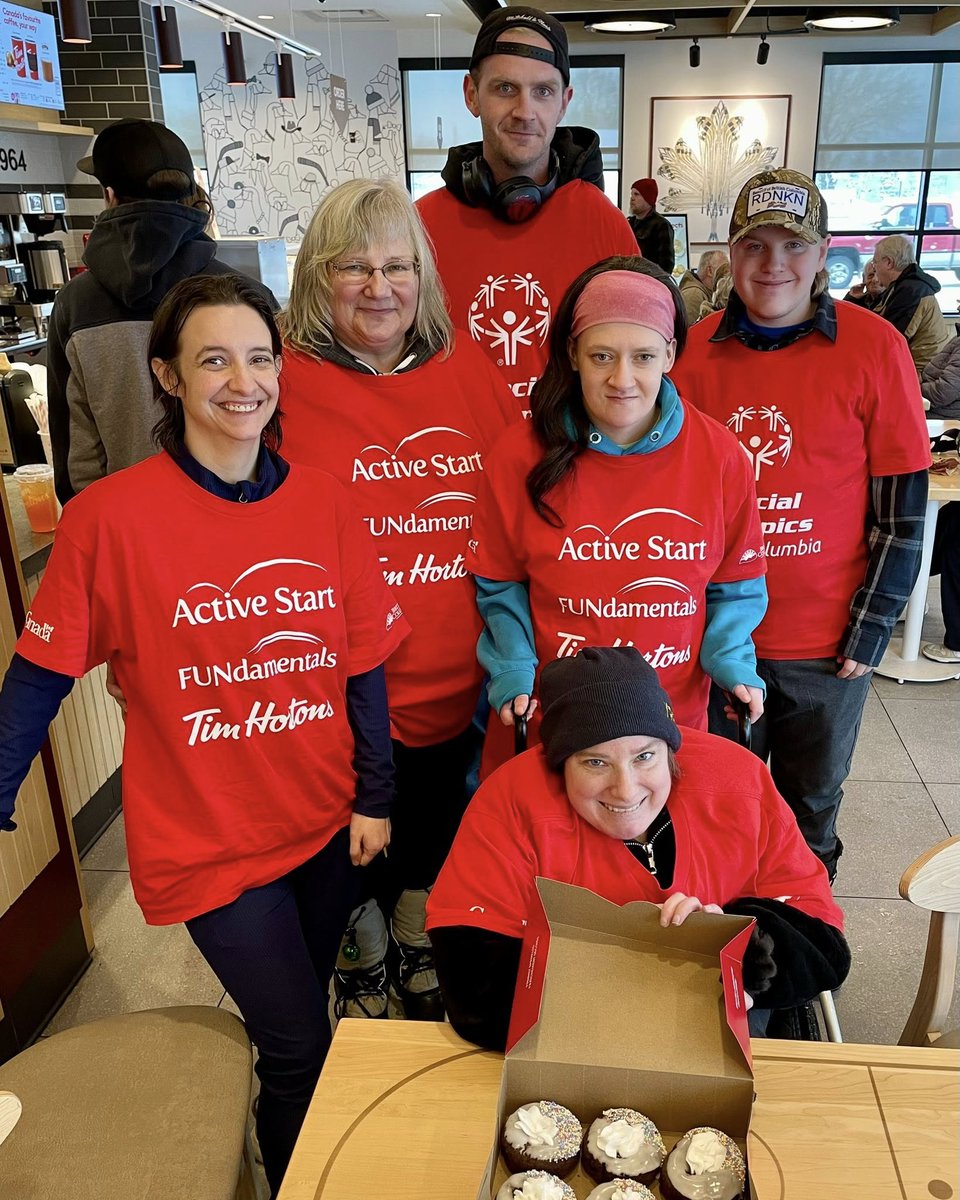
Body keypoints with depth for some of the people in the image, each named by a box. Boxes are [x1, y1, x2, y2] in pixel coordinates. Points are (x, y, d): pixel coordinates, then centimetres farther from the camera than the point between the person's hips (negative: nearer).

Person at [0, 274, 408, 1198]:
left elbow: (360, 661, 1)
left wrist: (374, 797, 3)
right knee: (300, 1052, 4)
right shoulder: (111, 516, -16)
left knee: (302, 1019, 23)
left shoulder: (323, 503, -5)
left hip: (326, 821, 4)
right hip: (208, 838, -4)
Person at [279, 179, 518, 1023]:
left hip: (454, 680, 4)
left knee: (435, 836, 23)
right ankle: (362, 979, 48)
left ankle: (421, 963, 52)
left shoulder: (468, 368, 0)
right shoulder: (284, 383, -12)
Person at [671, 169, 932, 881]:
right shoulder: (699, 348, -3)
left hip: (826, 642, -1)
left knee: (811, 809, 19)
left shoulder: (874, 348, -9)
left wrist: (871, 629, -8)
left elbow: (902, 508, -6)